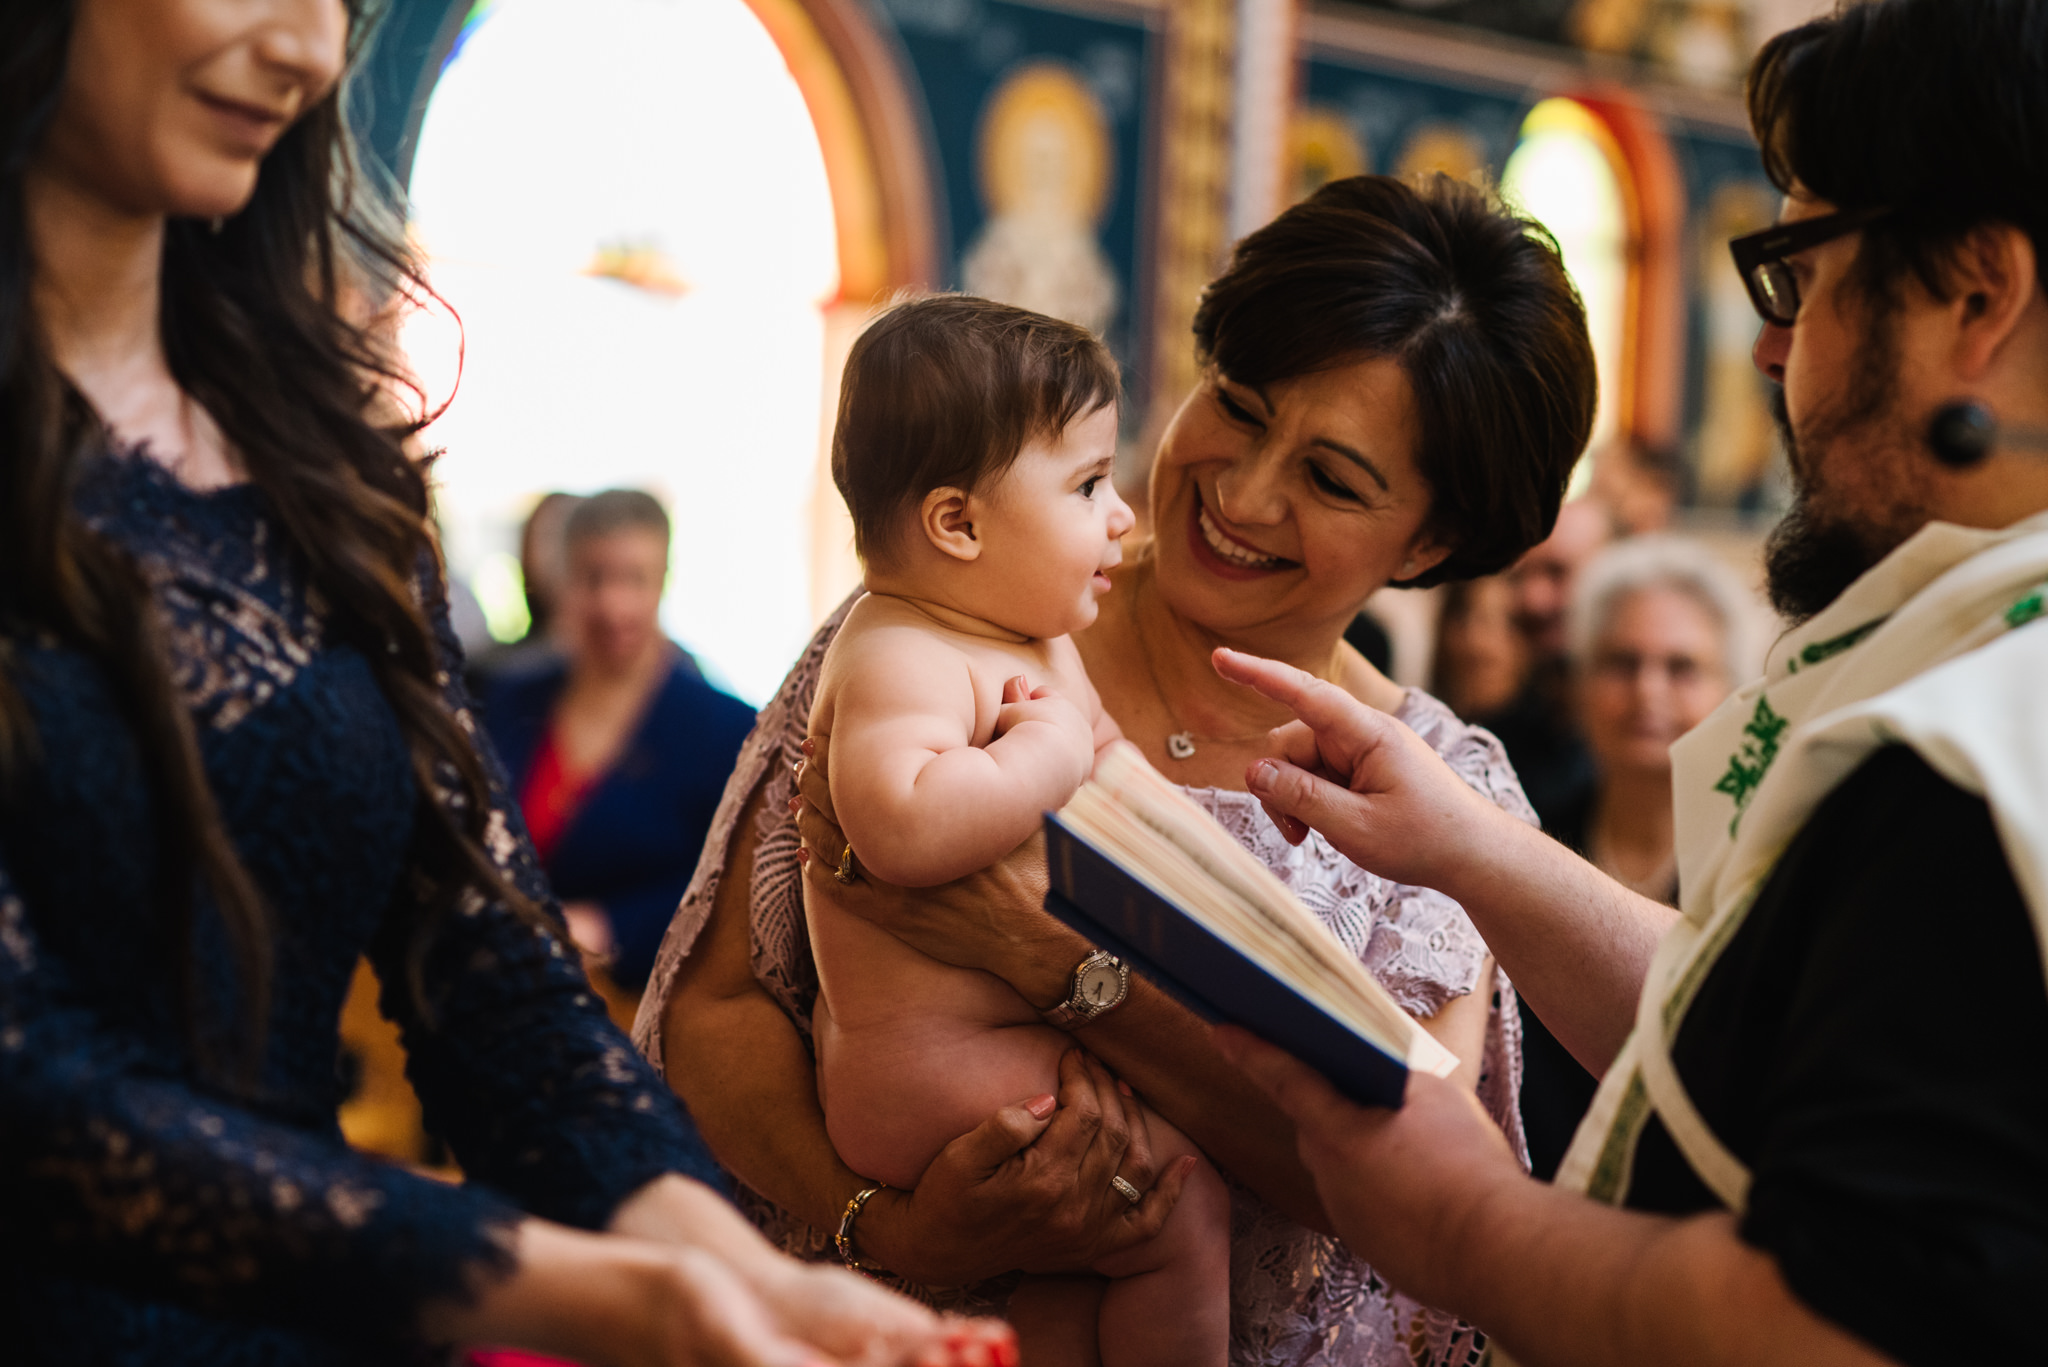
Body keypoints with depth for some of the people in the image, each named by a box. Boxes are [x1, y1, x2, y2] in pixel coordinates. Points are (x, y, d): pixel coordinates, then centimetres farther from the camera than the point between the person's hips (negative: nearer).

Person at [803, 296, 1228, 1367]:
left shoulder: (1037, 637, 13)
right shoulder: (900, 656, -20)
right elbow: (903, 824, -39)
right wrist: (1052, 751, -26)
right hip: (931, 1067, -10)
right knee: (1182, 1199, -10)